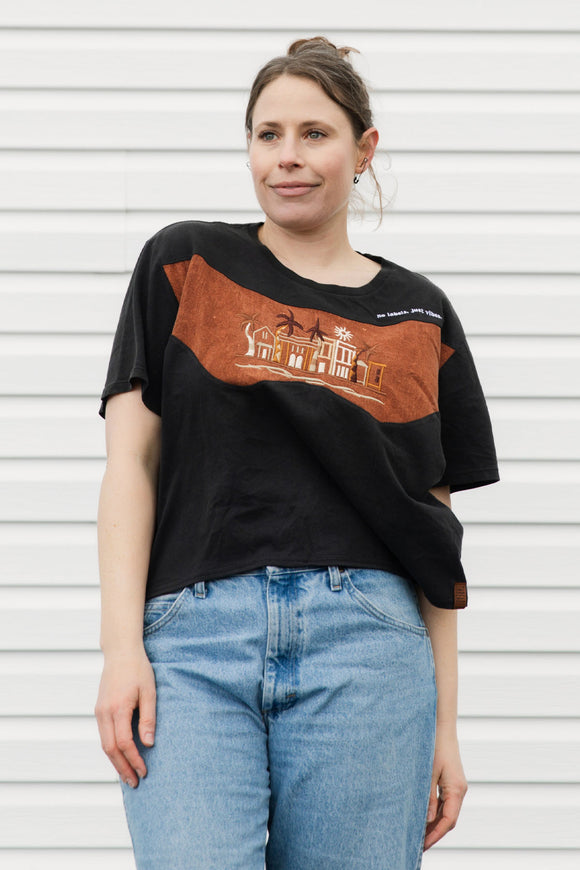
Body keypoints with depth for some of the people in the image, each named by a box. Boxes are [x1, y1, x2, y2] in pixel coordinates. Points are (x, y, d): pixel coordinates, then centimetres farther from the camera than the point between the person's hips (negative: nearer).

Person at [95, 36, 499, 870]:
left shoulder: (420, 316, 14)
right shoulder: (184, 265, 10)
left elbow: (434, 530, 14)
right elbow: (132, 459, 5)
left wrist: (444, 723, 10)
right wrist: (122, 647, -6)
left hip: (367, 645, 2)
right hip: (194, 640, -1)